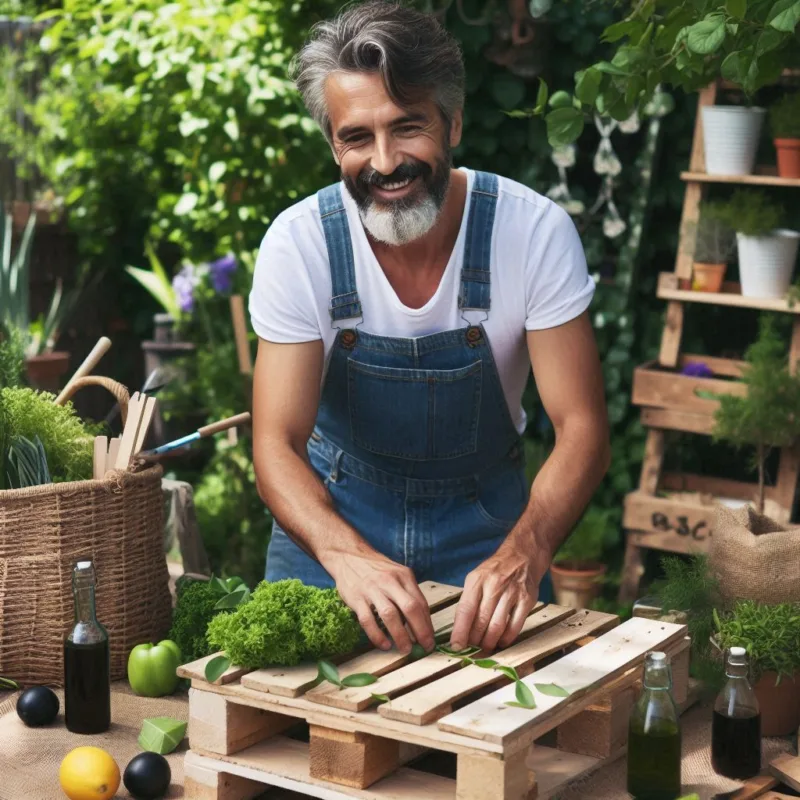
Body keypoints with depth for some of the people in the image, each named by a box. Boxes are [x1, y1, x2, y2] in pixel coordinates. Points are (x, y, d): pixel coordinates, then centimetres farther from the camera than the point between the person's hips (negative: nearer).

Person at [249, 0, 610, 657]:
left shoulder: (537, 231, -20)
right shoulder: (298, 244, -19)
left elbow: (581, 429, -19)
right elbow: (277, 442, -22)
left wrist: (523, 553, -39)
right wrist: (347, 554, -43)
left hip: (485, 516, 0)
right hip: (334, 511, 0)